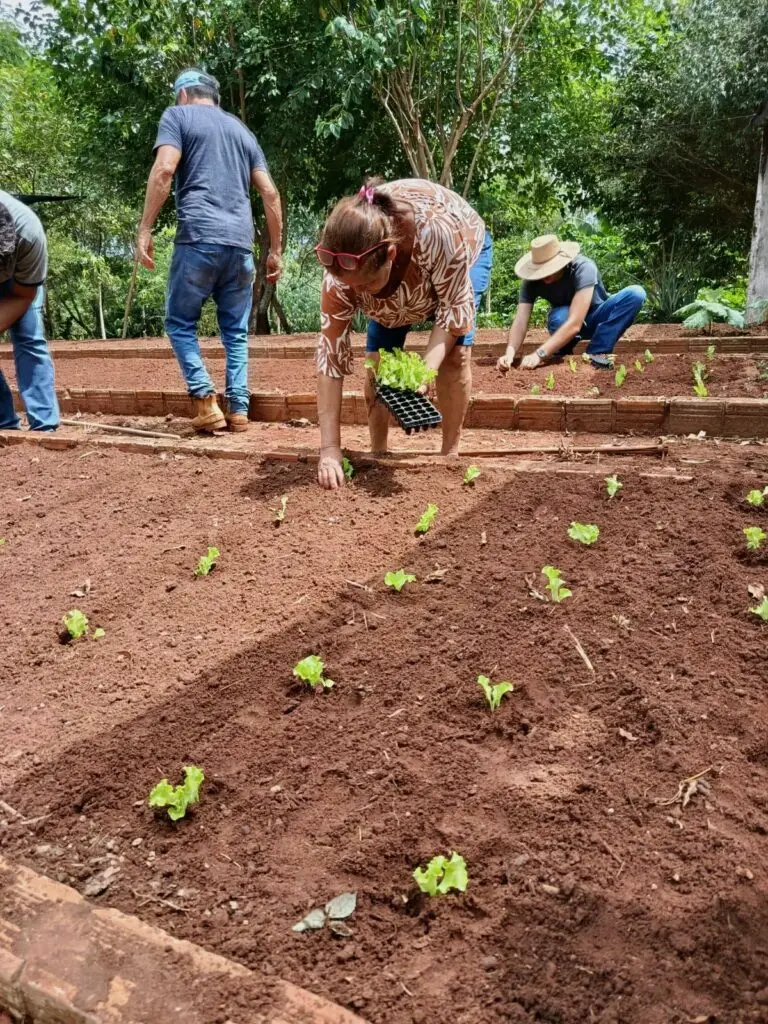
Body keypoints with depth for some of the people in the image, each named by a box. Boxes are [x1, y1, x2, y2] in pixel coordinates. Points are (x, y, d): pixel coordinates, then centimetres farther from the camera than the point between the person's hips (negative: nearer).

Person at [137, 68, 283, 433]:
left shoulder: (177, 116, 11)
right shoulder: (241, 129, 25)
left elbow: (164, 170, -7)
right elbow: (270, 193, 18)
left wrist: (144, 229, -6)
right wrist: (275, 250, 20)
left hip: (198, 238, -4)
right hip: (240, 242, 4)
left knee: (180, 321, 7)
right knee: (236, 331, 10)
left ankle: (206, 400, -7)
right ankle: (238, 409, 4)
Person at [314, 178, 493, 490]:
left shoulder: (435, 230, -47)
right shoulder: (341, 271, -36)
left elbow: (456, 306, -32)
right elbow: (330, 356, -34)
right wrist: (329, 449, -39)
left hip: (466, 249, -2)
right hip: (403, 277, 3)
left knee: (455, 352, -21)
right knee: (377, 359, -12)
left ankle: (450, 453, -5)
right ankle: (378, 453, 6)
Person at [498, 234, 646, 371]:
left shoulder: (583, 268, -34)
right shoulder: (532, 280, -23)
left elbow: (574, 324, -43)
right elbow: (520, 321, -29)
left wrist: (539, 354, -53)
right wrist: (510, 353, -51)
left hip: (597, 318, 0)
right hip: (566, 320, 0)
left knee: (636, 293, -30)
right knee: (559, 316, -38)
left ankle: (597, 352, -21)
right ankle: (561, 355, -7)